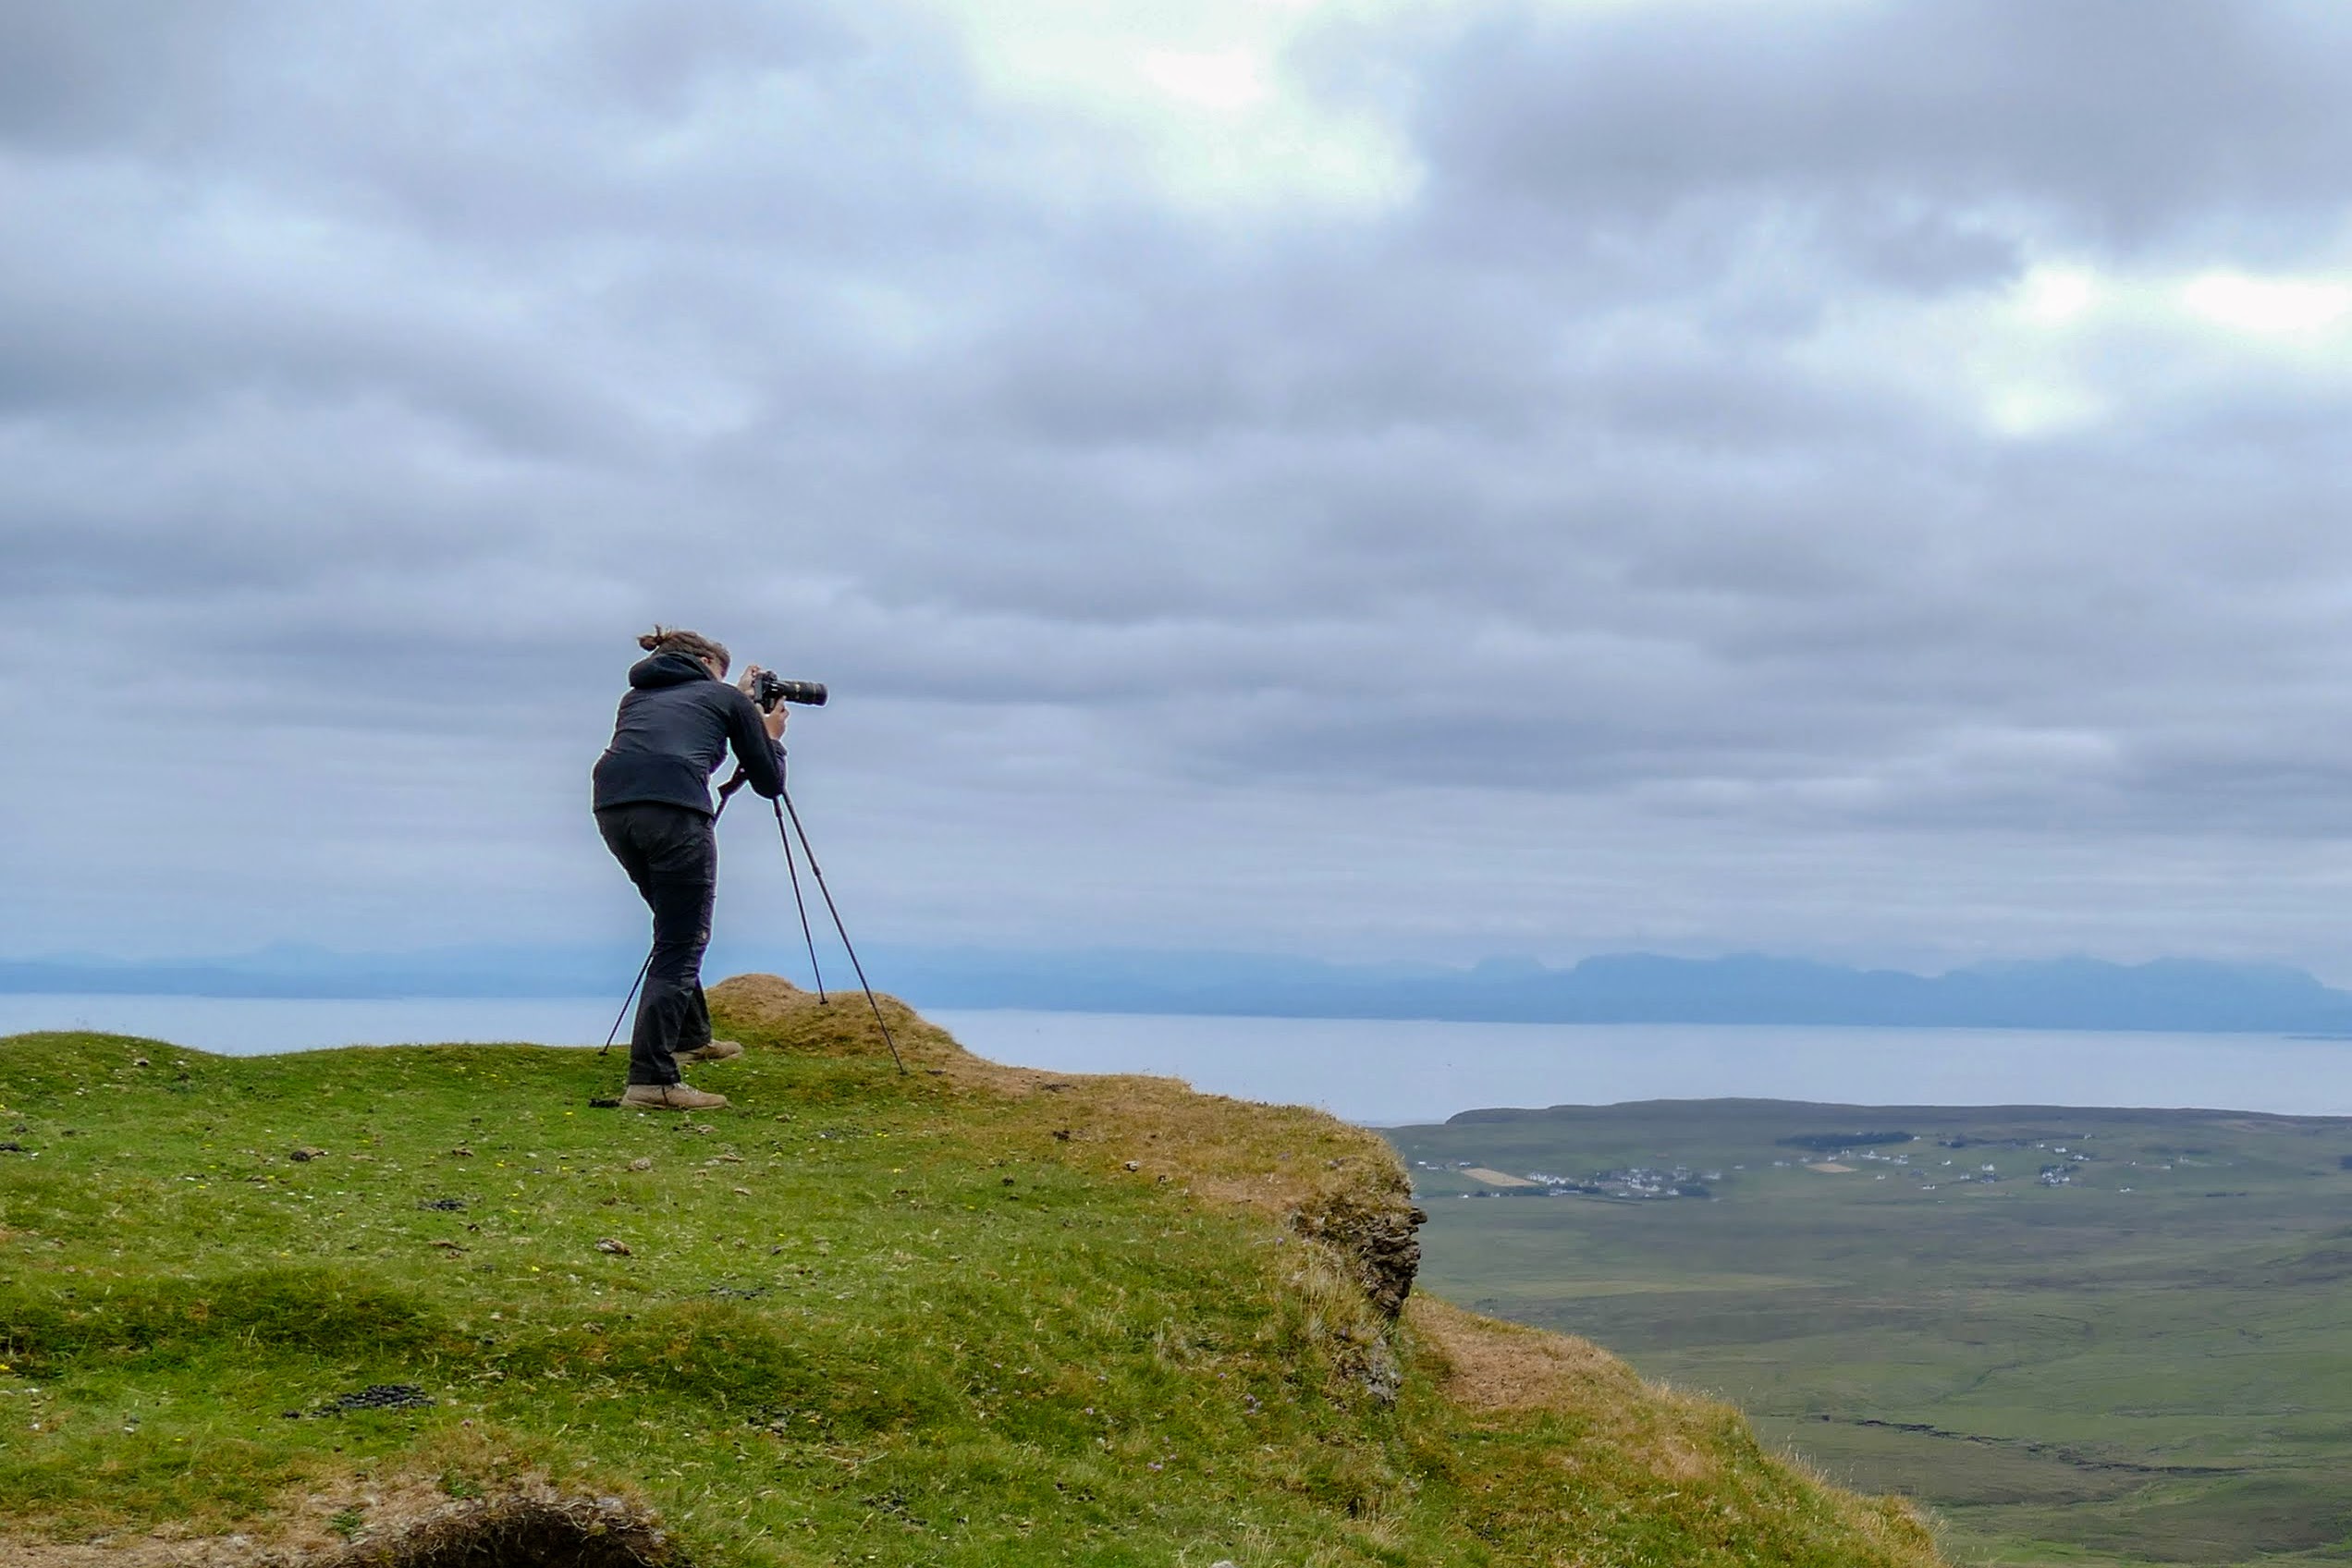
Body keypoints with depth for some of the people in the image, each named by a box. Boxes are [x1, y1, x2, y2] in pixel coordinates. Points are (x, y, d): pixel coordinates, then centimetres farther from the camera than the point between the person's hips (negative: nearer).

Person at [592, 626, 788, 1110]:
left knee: (676, 930, 27)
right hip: (674, 810, -6)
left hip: (612, 807, 6)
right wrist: (771, 738, 42)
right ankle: (651, 1080, -13)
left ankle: (690, 1037, 39)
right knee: (681, 945, -3)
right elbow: (769, 783, 22)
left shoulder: (637, 695, 32)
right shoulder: (724, 696, 20)